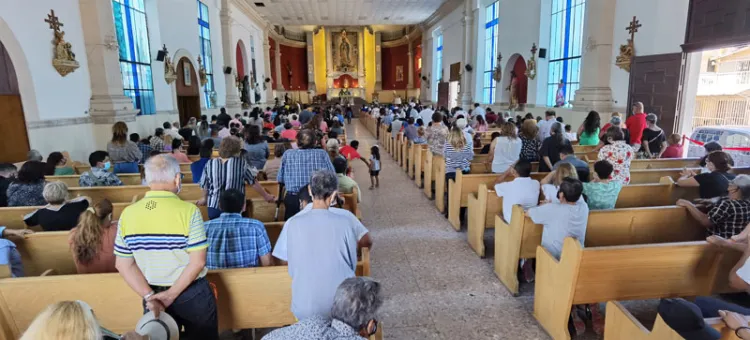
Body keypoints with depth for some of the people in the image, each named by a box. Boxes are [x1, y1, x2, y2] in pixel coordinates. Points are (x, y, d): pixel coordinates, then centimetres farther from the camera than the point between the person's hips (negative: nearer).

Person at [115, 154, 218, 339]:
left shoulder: (127, 214, -7)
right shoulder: (189, 211, -19)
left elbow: (123, 264, -3)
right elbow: (198, 262, -21)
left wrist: (149, 296, -5)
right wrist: (172, 294, -12)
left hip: (153, 293, 3)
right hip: (192, 293, -3)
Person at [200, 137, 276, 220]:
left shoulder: (209, 164, -1)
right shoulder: (241, 163, -10)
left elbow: (204, 185, 9)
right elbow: (253, 182, -3)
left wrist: (205, 199, 30)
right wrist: (266, 196, 10)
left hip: (214, 207, 3)